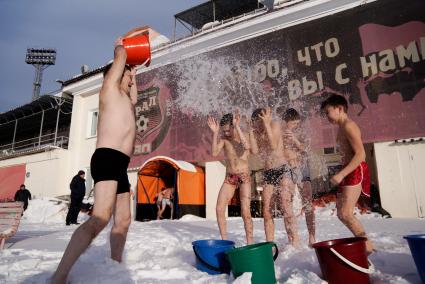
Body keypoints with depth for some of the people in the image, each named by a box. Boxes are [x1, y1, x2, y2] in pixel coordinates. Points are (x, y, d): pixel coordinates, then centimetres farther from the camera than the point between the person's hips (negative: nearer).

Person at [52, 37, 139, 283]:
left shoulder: (123, 99, 29)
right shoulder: (110, 87, 7)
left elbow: (134, 99, 50)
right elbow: (120, 58, 12)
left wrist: (134, 76, 50)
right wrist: (120, 45, 33)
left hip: (119, 166, 10)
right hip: (107, 159, -10)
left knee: (123, 220, 10)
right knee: (101, 217, -25)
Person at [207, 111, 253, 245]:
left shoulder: (243, 135, -9)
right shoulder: (223, 138, -4)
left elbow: (247, 146, -32)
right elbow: (214, 153, -18)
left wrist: (237, 126, -31)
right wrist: (215, 133, -23)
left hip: (244, 177, -3)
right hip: (229, 178, 3)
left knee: (245, 212, -8)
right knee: (219, 209, -3)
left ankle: (250, 243, 7)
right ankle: (224, 240, 11)